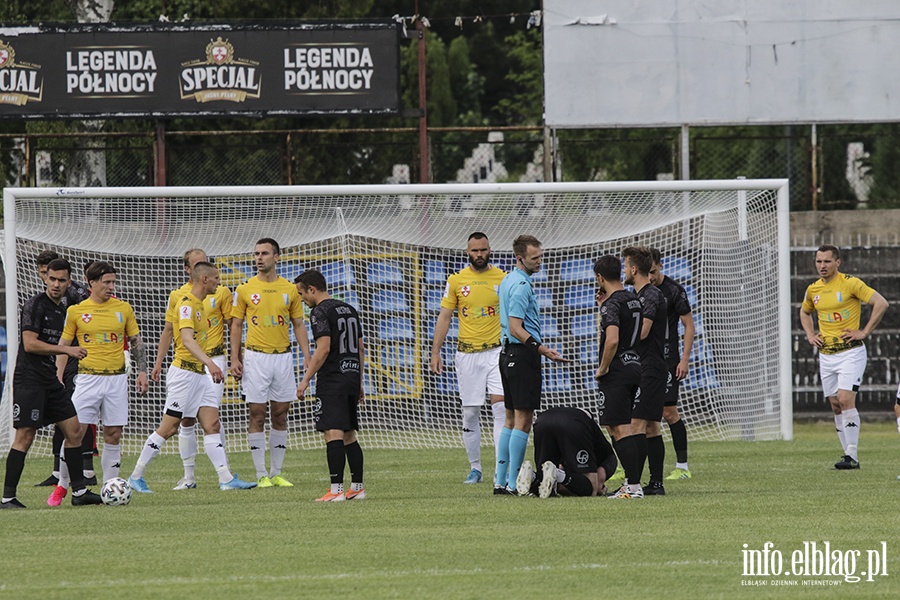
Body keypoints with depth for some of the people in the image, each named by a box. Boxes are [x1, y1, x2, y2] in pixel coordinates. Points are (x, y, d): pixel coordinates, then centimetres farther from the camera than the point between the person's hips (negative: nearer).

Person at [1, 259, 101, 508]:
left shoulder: (62, 310, 15)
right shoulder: (34, 305, -10)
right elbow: (30, 344, -18)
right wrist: (67, 350, -17)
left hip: (50, 380, 9)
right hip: (29, 380, -9)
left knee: (74, 431, 6)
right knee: (25, 436, -11)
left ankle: (79, 491, 13)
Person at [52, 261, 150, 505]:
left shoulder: (123, 308, 7)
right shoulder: (76, 311, 2)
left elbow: (136, 342, 13)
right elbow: (63, 345, 7)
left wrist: (142, 371, 3)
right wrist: (58, 378, -2)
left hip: (116, 378, 2)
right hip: (88, 378, -2)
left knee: (113, 435, 2)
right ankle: (62, 485, 6)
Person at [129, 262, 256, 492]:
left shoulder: (200, 305, 16)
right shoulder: (186, 304, -14)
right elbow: (187, 338, -29)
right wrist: (209, 362, -41)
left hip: (200, 373, 9)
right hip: (184, 372, -9)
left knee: (212, 425, 0)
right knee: (169, 428, -4)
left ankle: (226, 479, -6)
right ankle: (136, 476, 5)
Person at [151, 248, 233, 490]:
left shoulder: (221, 293, 3)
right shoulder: (177, 296, 10)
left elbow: (232, 326, 5)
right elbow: (168, 330, 14)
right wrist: (158, 362, 8)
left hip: (213, 359, -3)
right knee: (186, 419, 3)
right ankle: (188, 476, 8)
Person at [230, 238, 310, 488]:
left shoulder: (290, 289, 6)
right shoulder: (245, 289, 1)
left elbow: (298, 325, 10)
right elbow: (236, 325, 4)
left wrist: (307, 356, 0)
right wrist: (235, 359, -5)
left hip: (283, 355, 2)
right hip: (256, 357, -2)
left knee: (281, 415, 4)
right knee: (257, 415, -3)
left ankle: (277, 473, 11)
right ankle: (262, 474, 1)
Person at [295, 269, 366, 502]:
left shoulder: (320, 312, -9)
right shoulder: (349, 310, 17)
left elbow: (324, 348, -18)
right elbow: (360, 348, 20)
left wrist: (306, 379, -14)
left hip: (332, 381, -8)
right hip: (352, 378, 8)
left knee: (333, 434, -11)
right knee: (349, 435, 13)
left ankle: (336, 489, -17)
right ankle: (357, 487, 13)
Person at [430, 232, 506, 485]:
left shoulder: (503, 279, 3)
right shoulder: (456, 280, 4)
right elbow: (444, 317, 7)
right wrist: (435, 352, 0)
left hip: (496, 350, -1)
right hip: (467, 353, 1)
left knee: (500, 406, -13)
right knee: (470, 413, 4)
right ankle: (475, 469, 15)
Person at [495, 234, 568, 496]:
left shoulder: (507, 282, 15)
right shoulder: (521, 286, -16)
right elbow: (516, 328, -22)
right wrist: (543, 349, -28)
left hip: (508, 353, 10)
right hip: (522, 355, -10)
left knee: (511, 419, 13)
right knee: (523, 420, -9)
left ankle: (501, 481, 14)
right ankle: (513, 483, -11)